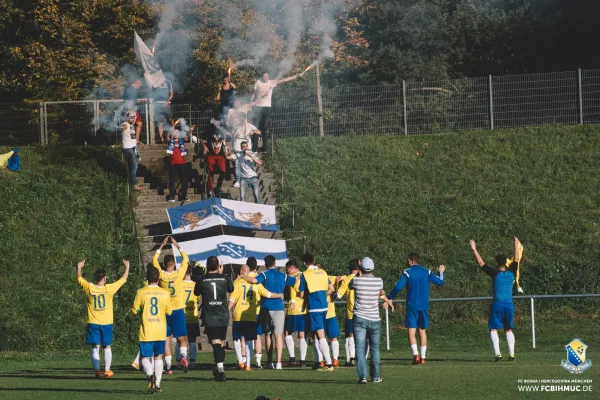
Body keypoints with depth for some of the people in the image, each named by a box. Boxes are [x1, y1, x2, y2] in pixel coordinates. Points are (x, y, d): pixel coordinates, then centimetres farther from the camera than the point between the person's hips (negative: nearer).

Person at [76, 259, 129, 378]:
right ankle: (107, 370, 9)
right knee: (107, 347, 12)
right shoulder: (109, 289, -9)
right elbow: (123, 279, 2)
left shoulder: (90, 288, -6)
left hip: (93, 323, 1)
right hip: (106, 323, -1)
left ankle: (97, 370, -9)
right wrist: (127, 267, 17)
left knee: (95, 348, 1)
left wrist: (79, 268, 30)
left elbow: (79, 279, 13)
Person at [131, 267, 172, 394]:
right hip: (161, 332, 2)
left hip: (146, 332, -2)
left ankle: (150, 374, -26)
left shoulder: (141, 293, -7)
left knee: (145, 358, 3)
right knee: (158, 357, 14)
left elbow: (135, 311, -3)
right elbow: (168, 312, 5)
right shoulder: (165, 293, -1)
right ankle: (157, 384, 9)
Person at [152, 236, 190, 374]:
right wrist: (177, 245, 15)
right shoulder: (179, 274, -8)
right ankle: (183, 356, -20)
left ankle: (168, 366, 2)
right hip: (178, 310, 0)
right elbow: (186, 259, 8)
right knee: (182, 338, 7)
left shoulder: (161, 275, -7)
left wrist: (162, 246, 14)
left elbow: (154, 260, 10)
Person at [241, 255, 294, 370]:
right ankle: (278, 363, -12)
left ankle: (270, 362, 11)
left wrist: (242, 277, -7)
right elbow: (296, 281, 15)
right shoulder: (283, 276, 6)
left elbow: (254, 280, -22)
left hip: (266, 308, -1)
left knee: (268, 335, 10)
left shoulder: (265, 275, -3)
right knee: (278, 335, -2)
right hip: (279, 308, 1)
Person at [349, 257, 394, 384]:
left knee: (360, 348, -3)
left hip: (359, 319, -1)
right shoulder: (379, 281, -4)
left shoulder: (356, 280, -7)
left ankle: (362, 376, -14)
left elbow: (350, 286, 17)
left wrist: (358, 274, 24)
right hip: (374, 320, 1)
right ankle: (375, 376, 17)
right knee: (375, 349, 14)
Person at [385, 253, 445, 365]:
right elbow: (440, 282, 9)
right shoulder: (427, 272, 4)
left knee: (411, 331, -3)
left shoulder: (407, 273, -6)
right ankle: (423, 357, 6)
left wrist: (389, 297, 1)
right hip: (424, 307, 3)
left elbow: (398, 287, -13)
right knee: (423, 331, 10)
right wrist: (441, 272, 29)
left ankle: (416, 354, -21)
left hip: (412, 306, -3)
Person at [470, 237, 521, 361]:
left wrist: (474, 250, 7)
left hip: (497, 304, -4)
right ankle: (511, 353, 2)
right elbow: (516, 260, 21)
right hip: (509, 304, 4)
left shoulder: (495, 274, -4)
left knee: (493, 330, 0)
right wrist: (517, 246, 33)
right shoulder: (511, 273, 4)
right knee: (509, 330, 13)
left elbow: (481, 263, 0)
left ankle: (497, 353, -15)